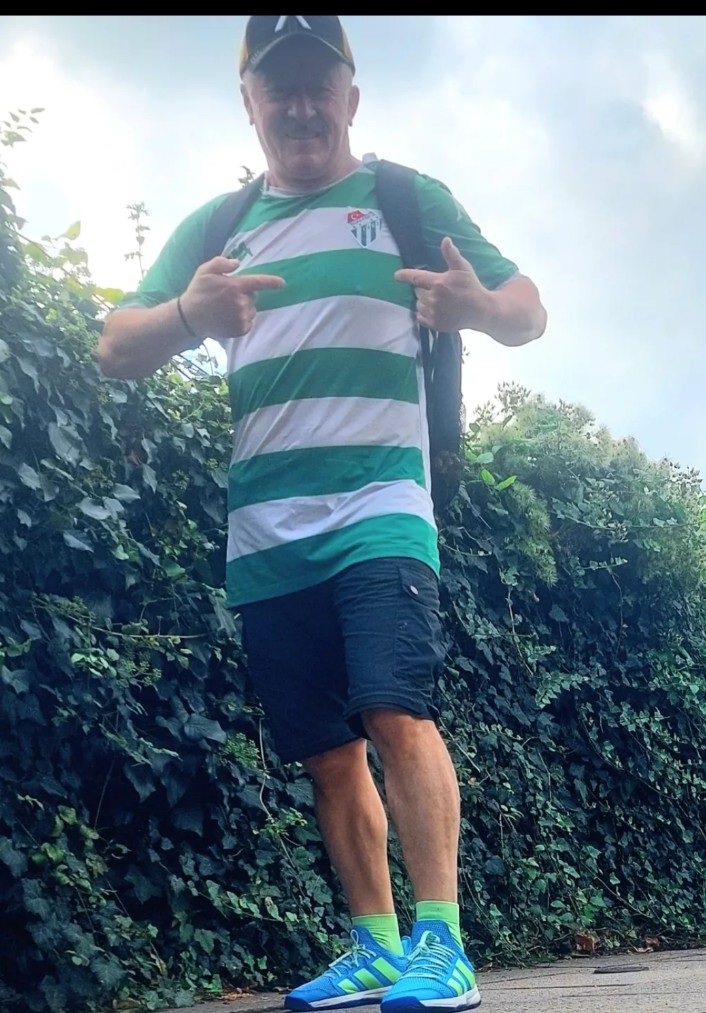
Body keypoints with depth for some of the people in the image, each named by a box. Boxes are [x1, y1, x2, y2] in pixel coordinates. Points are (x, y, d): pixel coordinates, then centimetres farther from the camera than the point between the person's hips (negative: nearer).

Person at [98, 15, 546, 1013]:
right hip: (261, 536, 4)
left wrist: (478, 305, -16)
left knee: (395, 712, -18)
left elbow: (530, 310, 9)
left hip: (376, 509, -3)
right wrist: (188, 315, -12)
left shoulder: (409, 200, 11)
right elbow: (116, 349, 12)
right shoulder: (214, 226, 19)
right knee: (328, 751, 5)